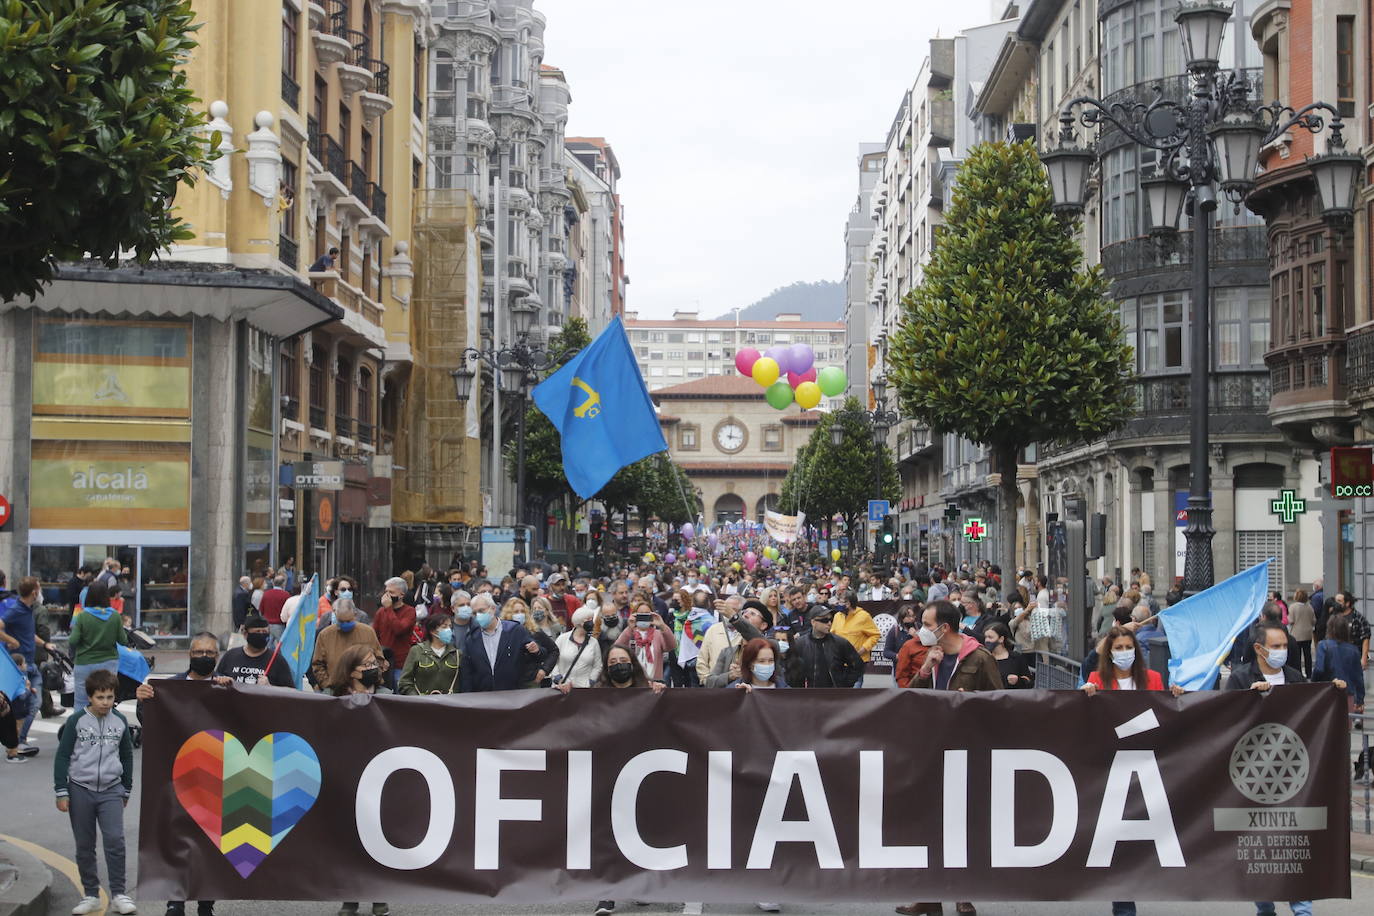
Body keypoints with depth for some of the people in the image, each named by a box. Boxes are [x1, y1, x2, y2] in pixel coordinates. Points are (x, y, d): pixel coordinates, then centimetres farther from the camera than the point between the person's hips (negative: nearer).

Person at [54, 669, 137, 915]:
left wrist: (126, 790, 19)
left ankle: (118, 894, -5)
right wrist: (61, 792, -4)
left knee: (115, 839, -12)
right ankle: (91, 896, 16)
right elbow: (62, 756, -2)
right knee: (84, 846, 6)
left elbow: (127, 755, 14)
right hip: (80, 790, -1)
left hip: (111, 790, 1)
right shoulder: (77, 721, -6)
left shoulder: (120, 721, 2)